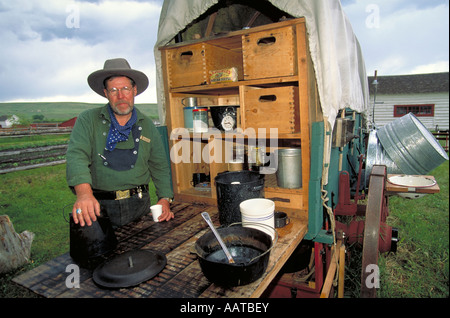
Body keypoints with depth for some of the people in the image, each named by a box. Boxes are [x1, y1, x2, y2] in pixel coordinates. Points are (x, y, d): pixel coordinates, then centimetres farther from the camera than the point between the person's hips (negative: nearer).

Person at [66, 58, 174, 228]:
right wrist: (84, 193, -32)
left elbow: (159, 166, 10)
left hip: (139, 205, 2)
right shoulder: (88, 120, 0)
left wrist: (165, 199, -1)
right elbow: (77, 155, -14)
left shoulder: (147, 126, 8)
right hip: (100, 207, -2)